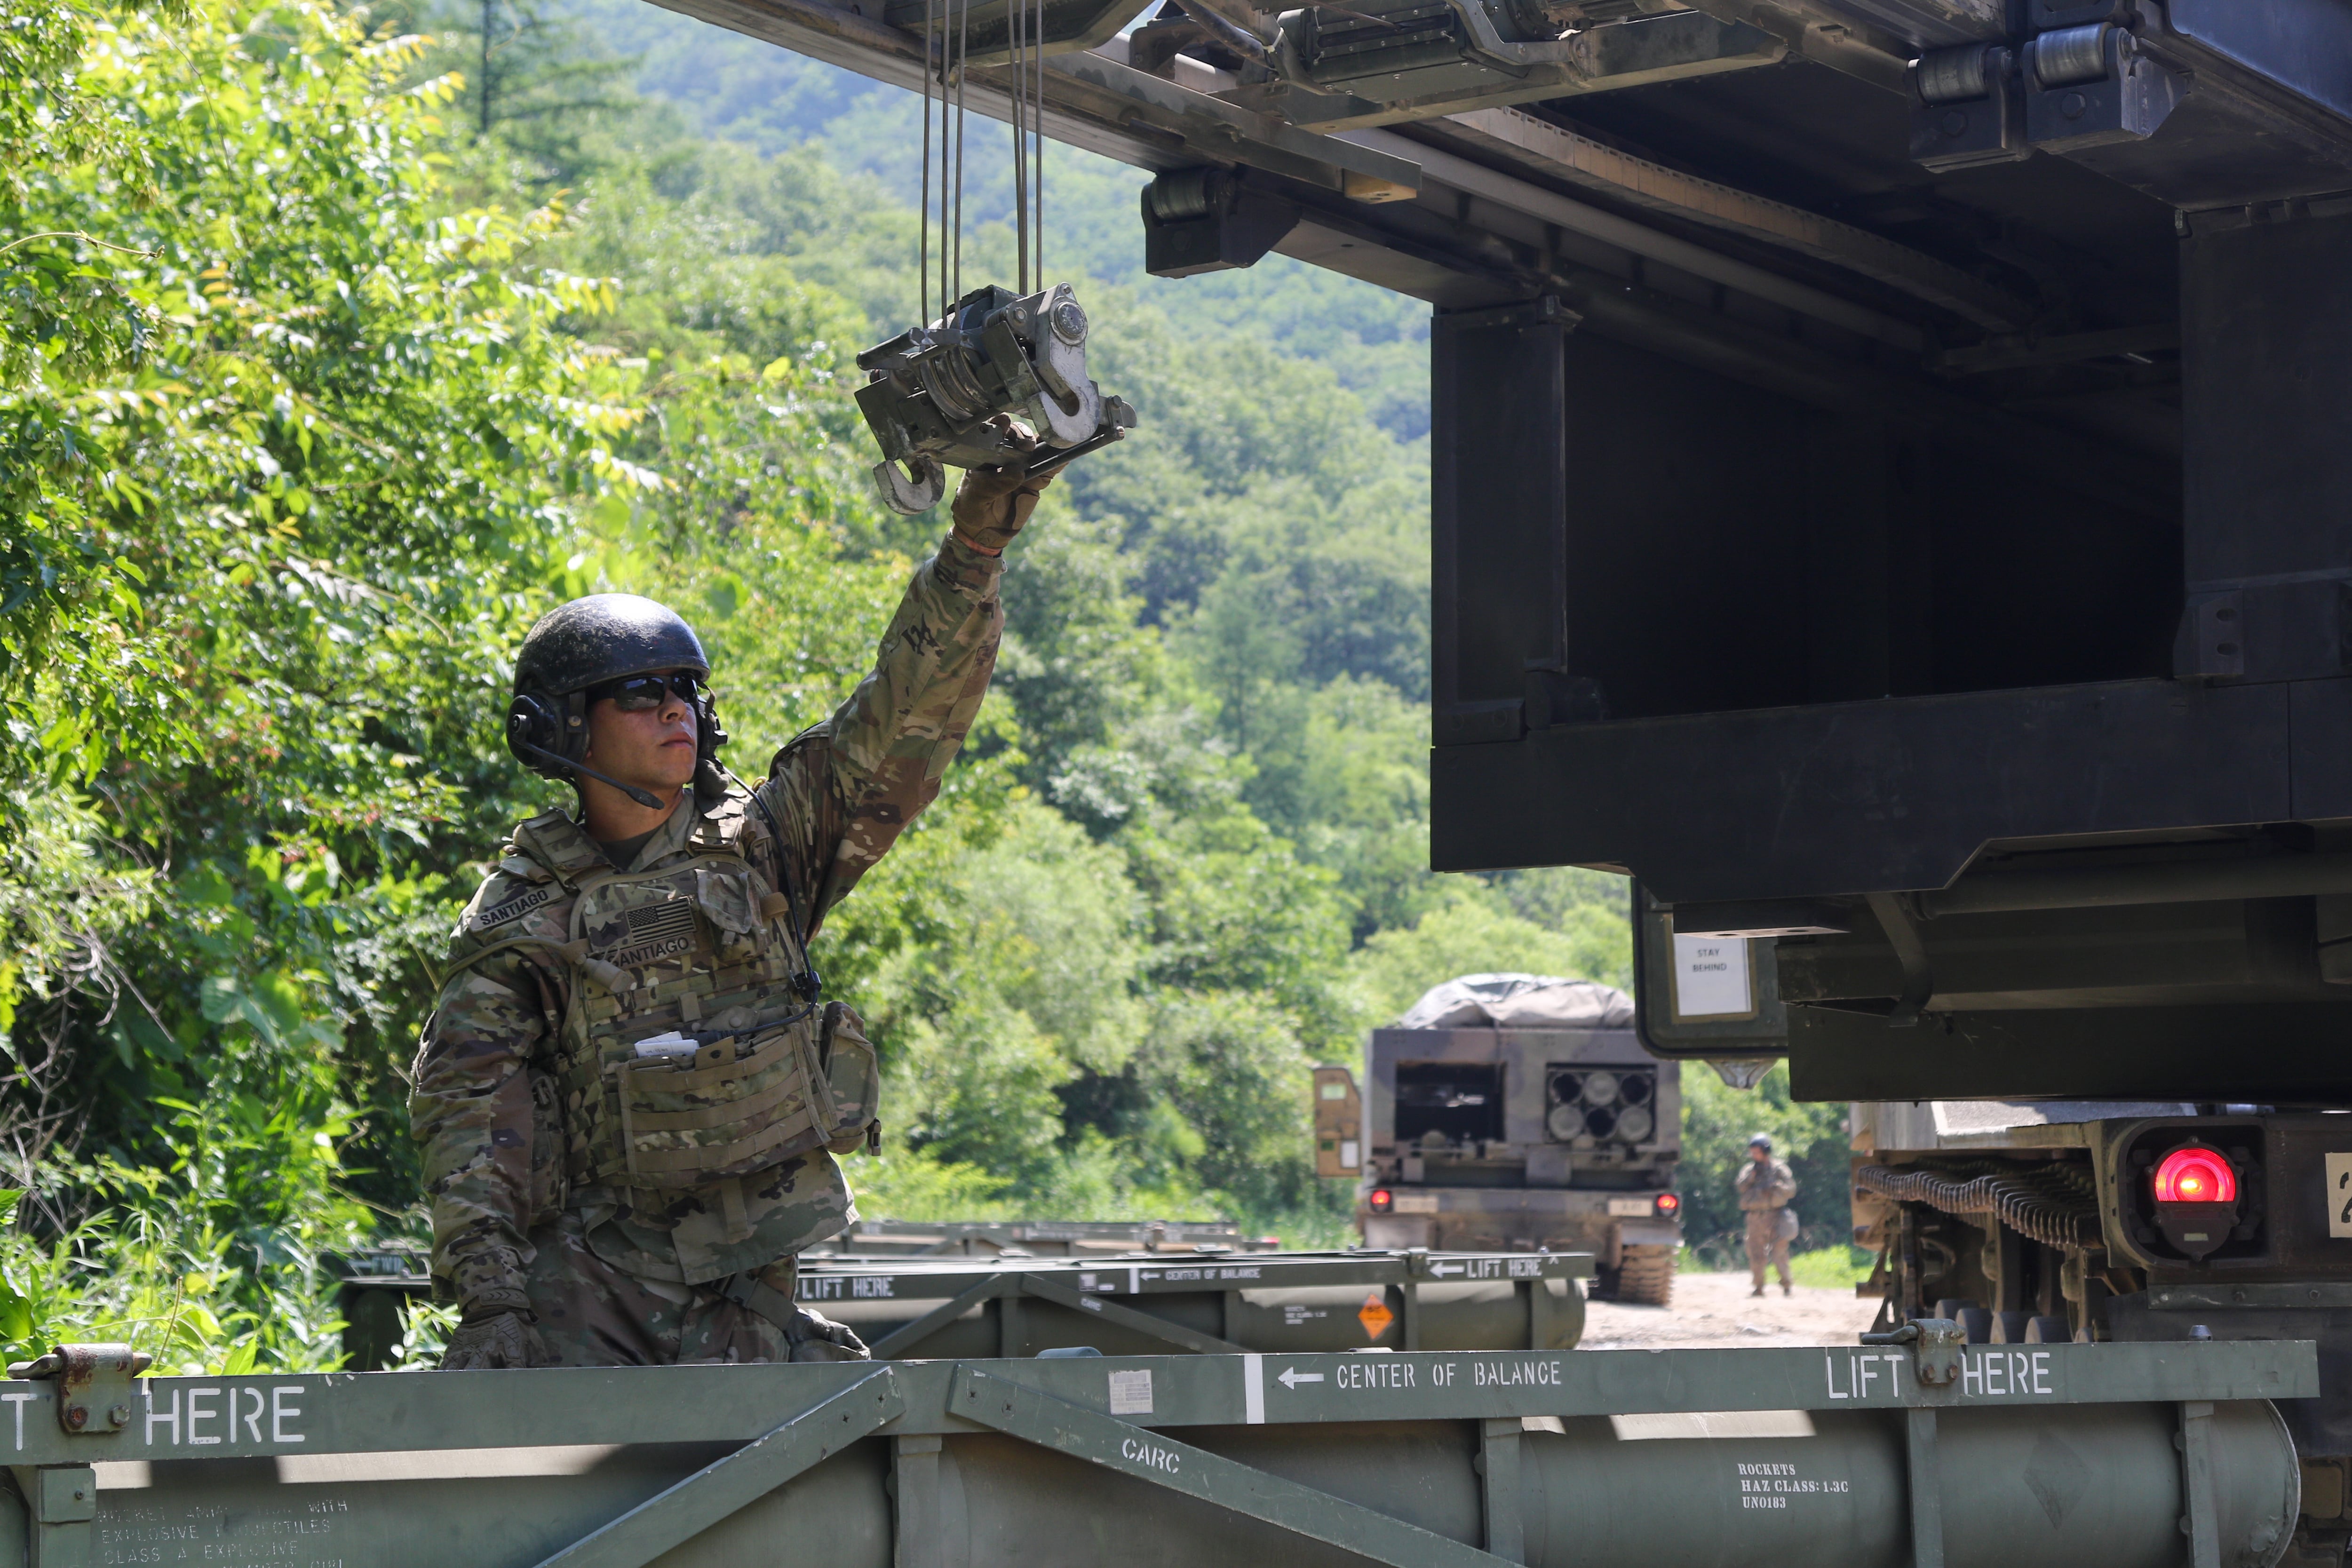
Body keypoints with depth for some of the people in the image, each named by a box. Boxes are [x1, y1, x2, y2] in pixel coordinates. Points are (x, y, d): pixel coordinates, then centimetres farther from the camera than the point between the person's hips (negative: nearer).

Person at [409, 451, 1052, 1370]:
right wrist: (486, 1297, -15)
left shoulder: (762, 847, 8)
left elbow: (902, 724, 1)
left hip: (747, 1282, 2)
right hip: (589, 1272, -2)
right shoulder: (521, 916, 2)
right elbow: (466, 1103, -4)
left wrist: (974, 548, -9)